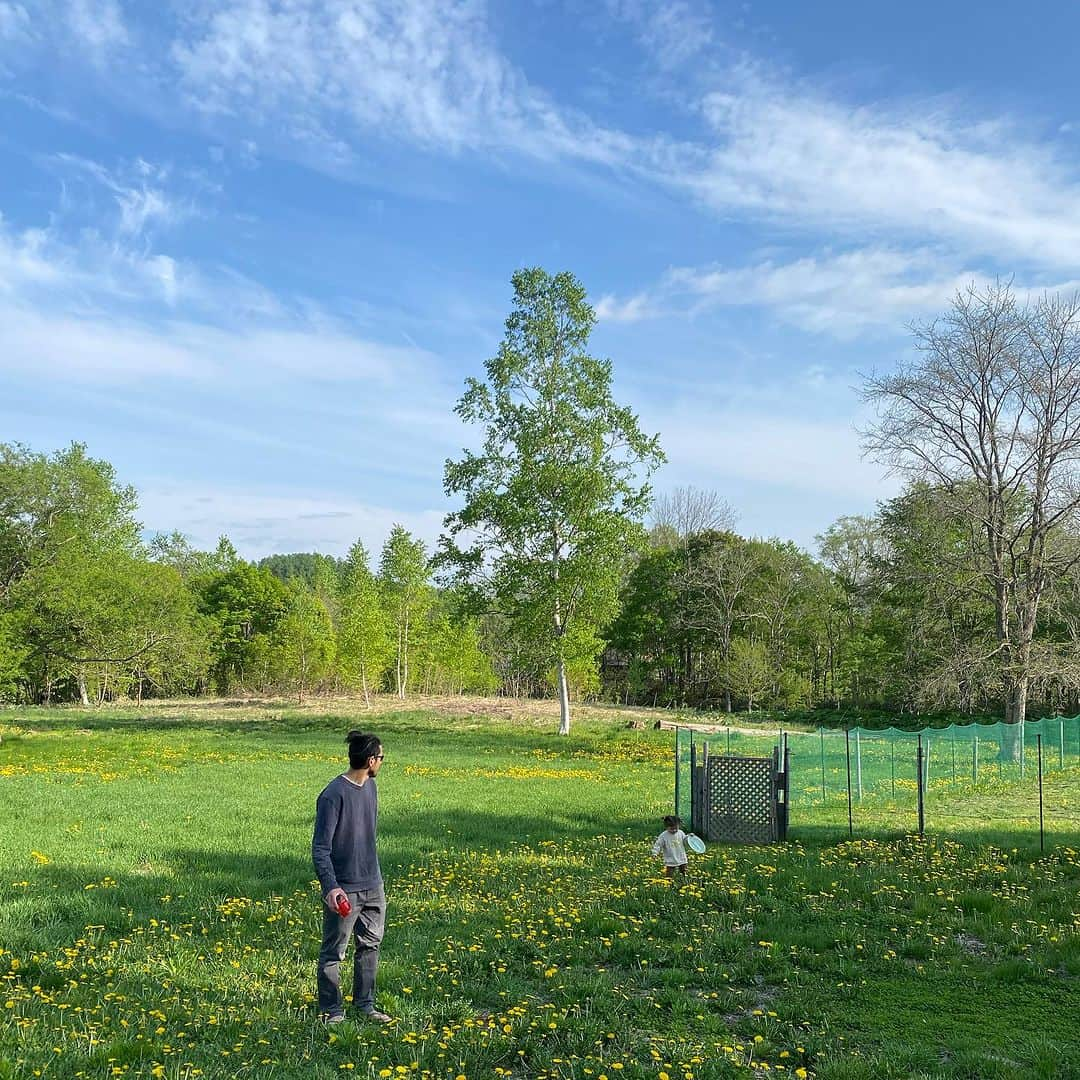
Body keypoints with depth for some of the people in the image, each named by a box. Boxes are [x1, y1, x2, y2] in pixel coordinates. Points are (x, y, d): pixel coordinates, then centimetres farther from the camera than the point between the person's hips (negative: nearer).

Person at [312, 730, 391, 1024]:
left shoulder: (370, 786, 6)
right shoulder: (334, 795, -19)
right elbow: (320, 848, -19)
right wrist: (330, 886, -28)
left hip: (373, 886, 8)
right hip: (344, 890, -8)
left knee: (370, 944, 16)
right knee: (333, 952, 5)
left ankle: (365, 1004, 29)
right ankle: (331, 1010, 19)